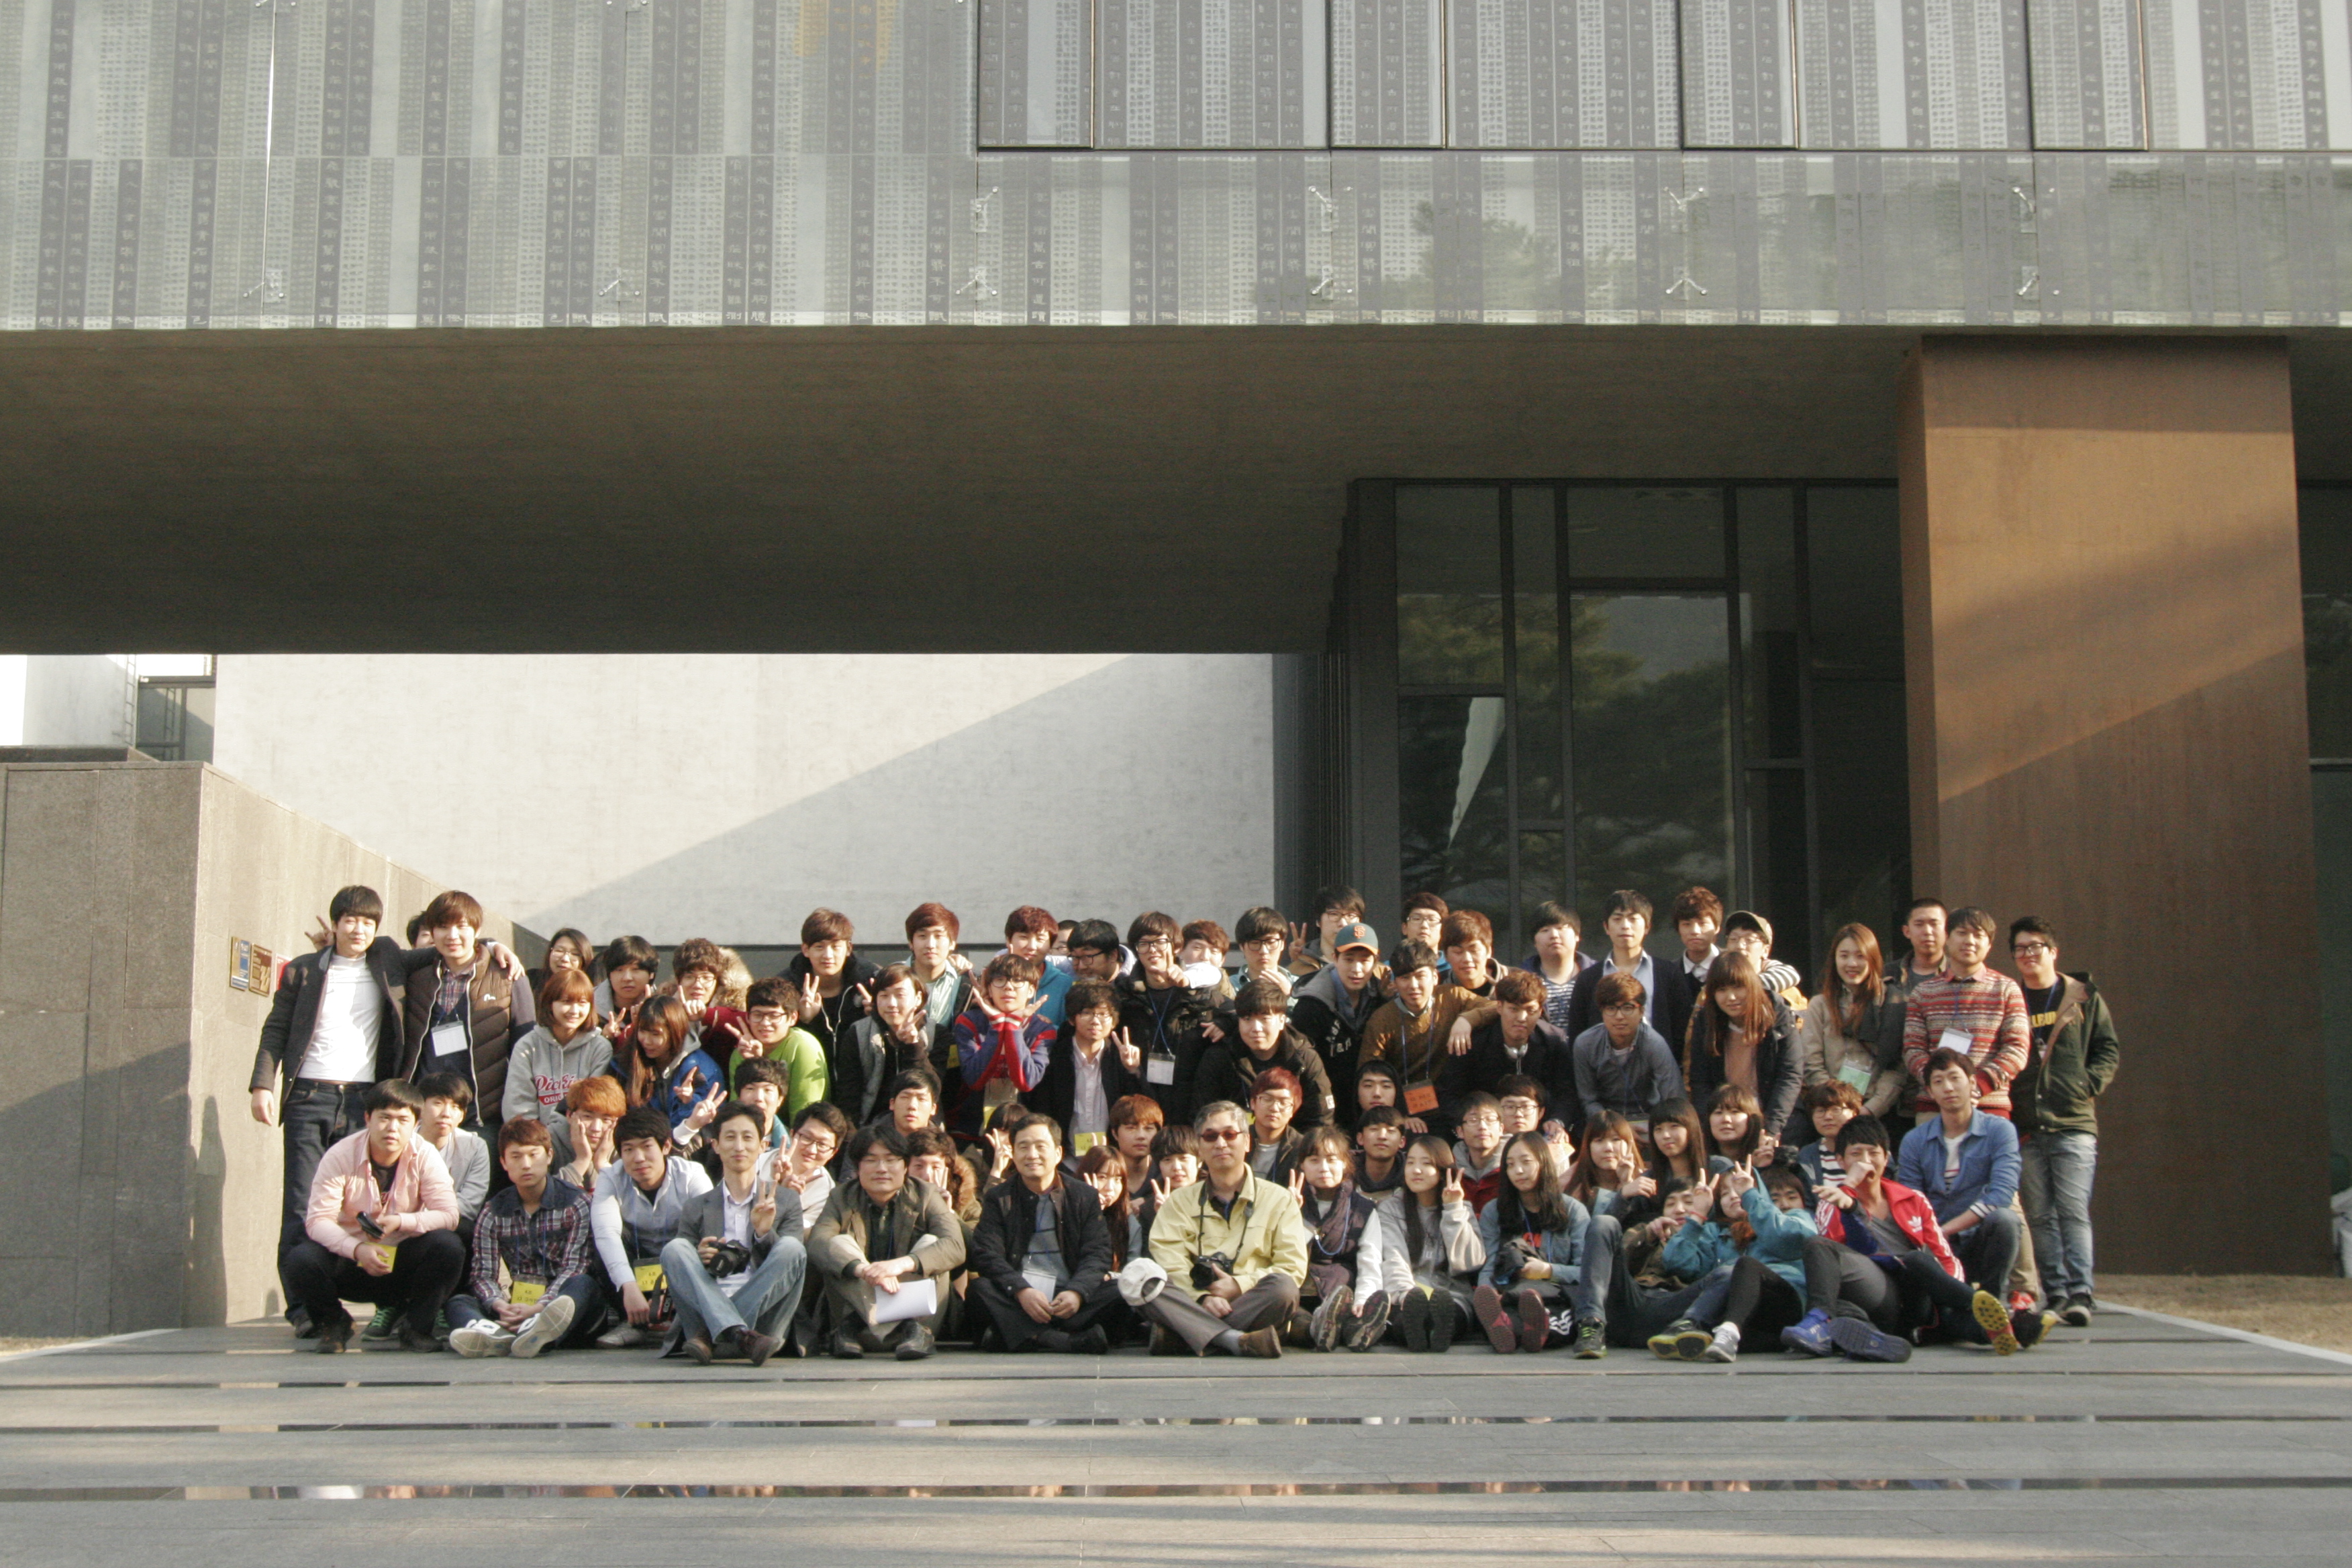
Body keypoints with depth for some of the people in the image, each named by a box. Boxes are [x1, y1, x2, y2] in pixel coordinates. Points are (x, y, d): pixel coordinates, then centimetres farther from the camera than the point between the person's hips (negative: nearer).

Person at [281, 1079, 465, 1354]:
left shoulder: (425, 1156, -10)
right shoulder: (340, 1157, -14)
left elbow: (449, 1215, -16)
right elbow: (318, 1220, -20)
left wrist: (401, 1222, -32)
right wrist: (357, 1249, -37)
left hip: (403, 1261, 1)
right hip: (350, 1257, -1)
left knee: (448, 1246, -29)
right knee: (301, 1261, -30)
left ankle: (416, 1326, -3)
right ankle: (333, 1323, 3)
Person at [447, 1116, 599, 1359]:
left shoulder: (575, 1203, 1)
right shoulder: (494, 1211, 11)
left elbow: (573, 1268, -9)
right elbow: (483, 1273, 2)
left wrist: (539, 1308, -26)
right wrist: (499, 1306, -22)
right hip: (517, 1305, 3)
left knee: (583, 1284, -32)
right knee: (459, 1301, -18)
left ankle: (537, 1333, -65)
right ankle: (492, 1333, -55)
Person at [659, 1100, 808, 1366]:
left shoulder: (786, 1201, 16)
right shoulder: (696, 1208, 18)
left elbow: (790, 1259, 9)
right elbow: (678, 1265, 13)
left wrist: (764, 1233, -10)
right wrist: (700, 1261, -10)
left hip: (762, 1314, -1)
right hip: (707, 1311, 1)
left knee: (791, 1247, -24)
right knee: (674, 1249, -21)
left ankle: (710, 1337, -34)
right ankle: (740, 1336, -42)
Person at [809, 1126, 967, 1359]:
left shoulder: (926, 1197, 0)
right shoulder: (842, 1198, 2)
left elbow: (955, 1247, -18)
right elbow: (817, 1243, -18)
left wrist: (903, 1264, -37)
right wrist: (863, 1269, -38)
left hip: (914, 1310, 0)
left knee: (930, 1243, -19)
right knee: (839, 1244, -17)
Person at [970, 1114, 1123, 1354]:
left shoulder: (1086, 1196, 12)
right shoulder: (998, 1198, 10)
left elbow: (1097, 1254, 1)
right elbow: (987, 1255, -4)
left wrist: (1076, 1292, -21)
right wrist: (1021, 1290, -23)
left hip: (1067, 1299, 1)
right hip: (1016, 1302, -1)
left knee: (1116, 1293, -25)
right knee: (980, 1288, -31)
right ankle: (1074, 1341, -42)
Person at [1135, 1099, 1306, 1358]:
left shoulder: (1279, 1199, 16)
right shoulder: (1178, 1203, 19)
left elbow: (1293, 1269, 4)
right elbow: (1171, 1266, 3)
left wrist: (1239, 1285, -11)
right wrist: (1202, 1297, -17)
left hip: (1249, 1306, 0)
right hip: (1192, 1305, 1)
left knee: (1283, 1288, -33)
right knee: (1136, 1276, -27)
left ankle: (1177, 1338, -35)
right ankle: (1236, 1340, -41)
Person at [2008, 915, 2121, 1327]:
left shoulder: (2084, 997, 10)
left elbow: (2109, 1050, 10)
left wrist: (2089, 1085, -4)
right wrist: (2003, 1096, -1)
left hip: (2073, 1123, -2)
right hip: (2026, 1127, 2)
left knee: (2073, 1210, -10)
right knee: (2040, 1214, 3)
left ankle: (2079, 1293, -12)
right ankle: (2055, 1293, 8)